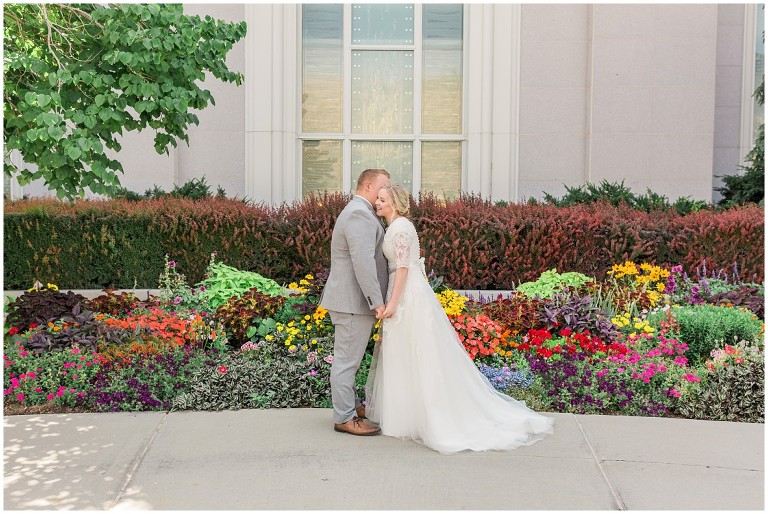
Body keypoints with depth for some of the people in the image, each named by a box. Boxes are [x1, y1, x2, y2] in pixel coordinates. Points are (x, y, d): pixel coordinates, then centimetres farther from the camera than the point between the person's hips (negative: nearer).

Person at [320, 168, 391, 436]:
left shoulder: (359, 213, 19)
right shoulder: (359, 214, -17)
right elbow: (363, 261, -25)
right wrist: (377, 301, -25)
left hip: (352, 301, 11)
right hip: (354, 302, -11)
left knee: (348, 358, 20)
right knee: (347, 360, -3)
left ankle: (351, 405, 31)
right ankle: (345, 418, 3)